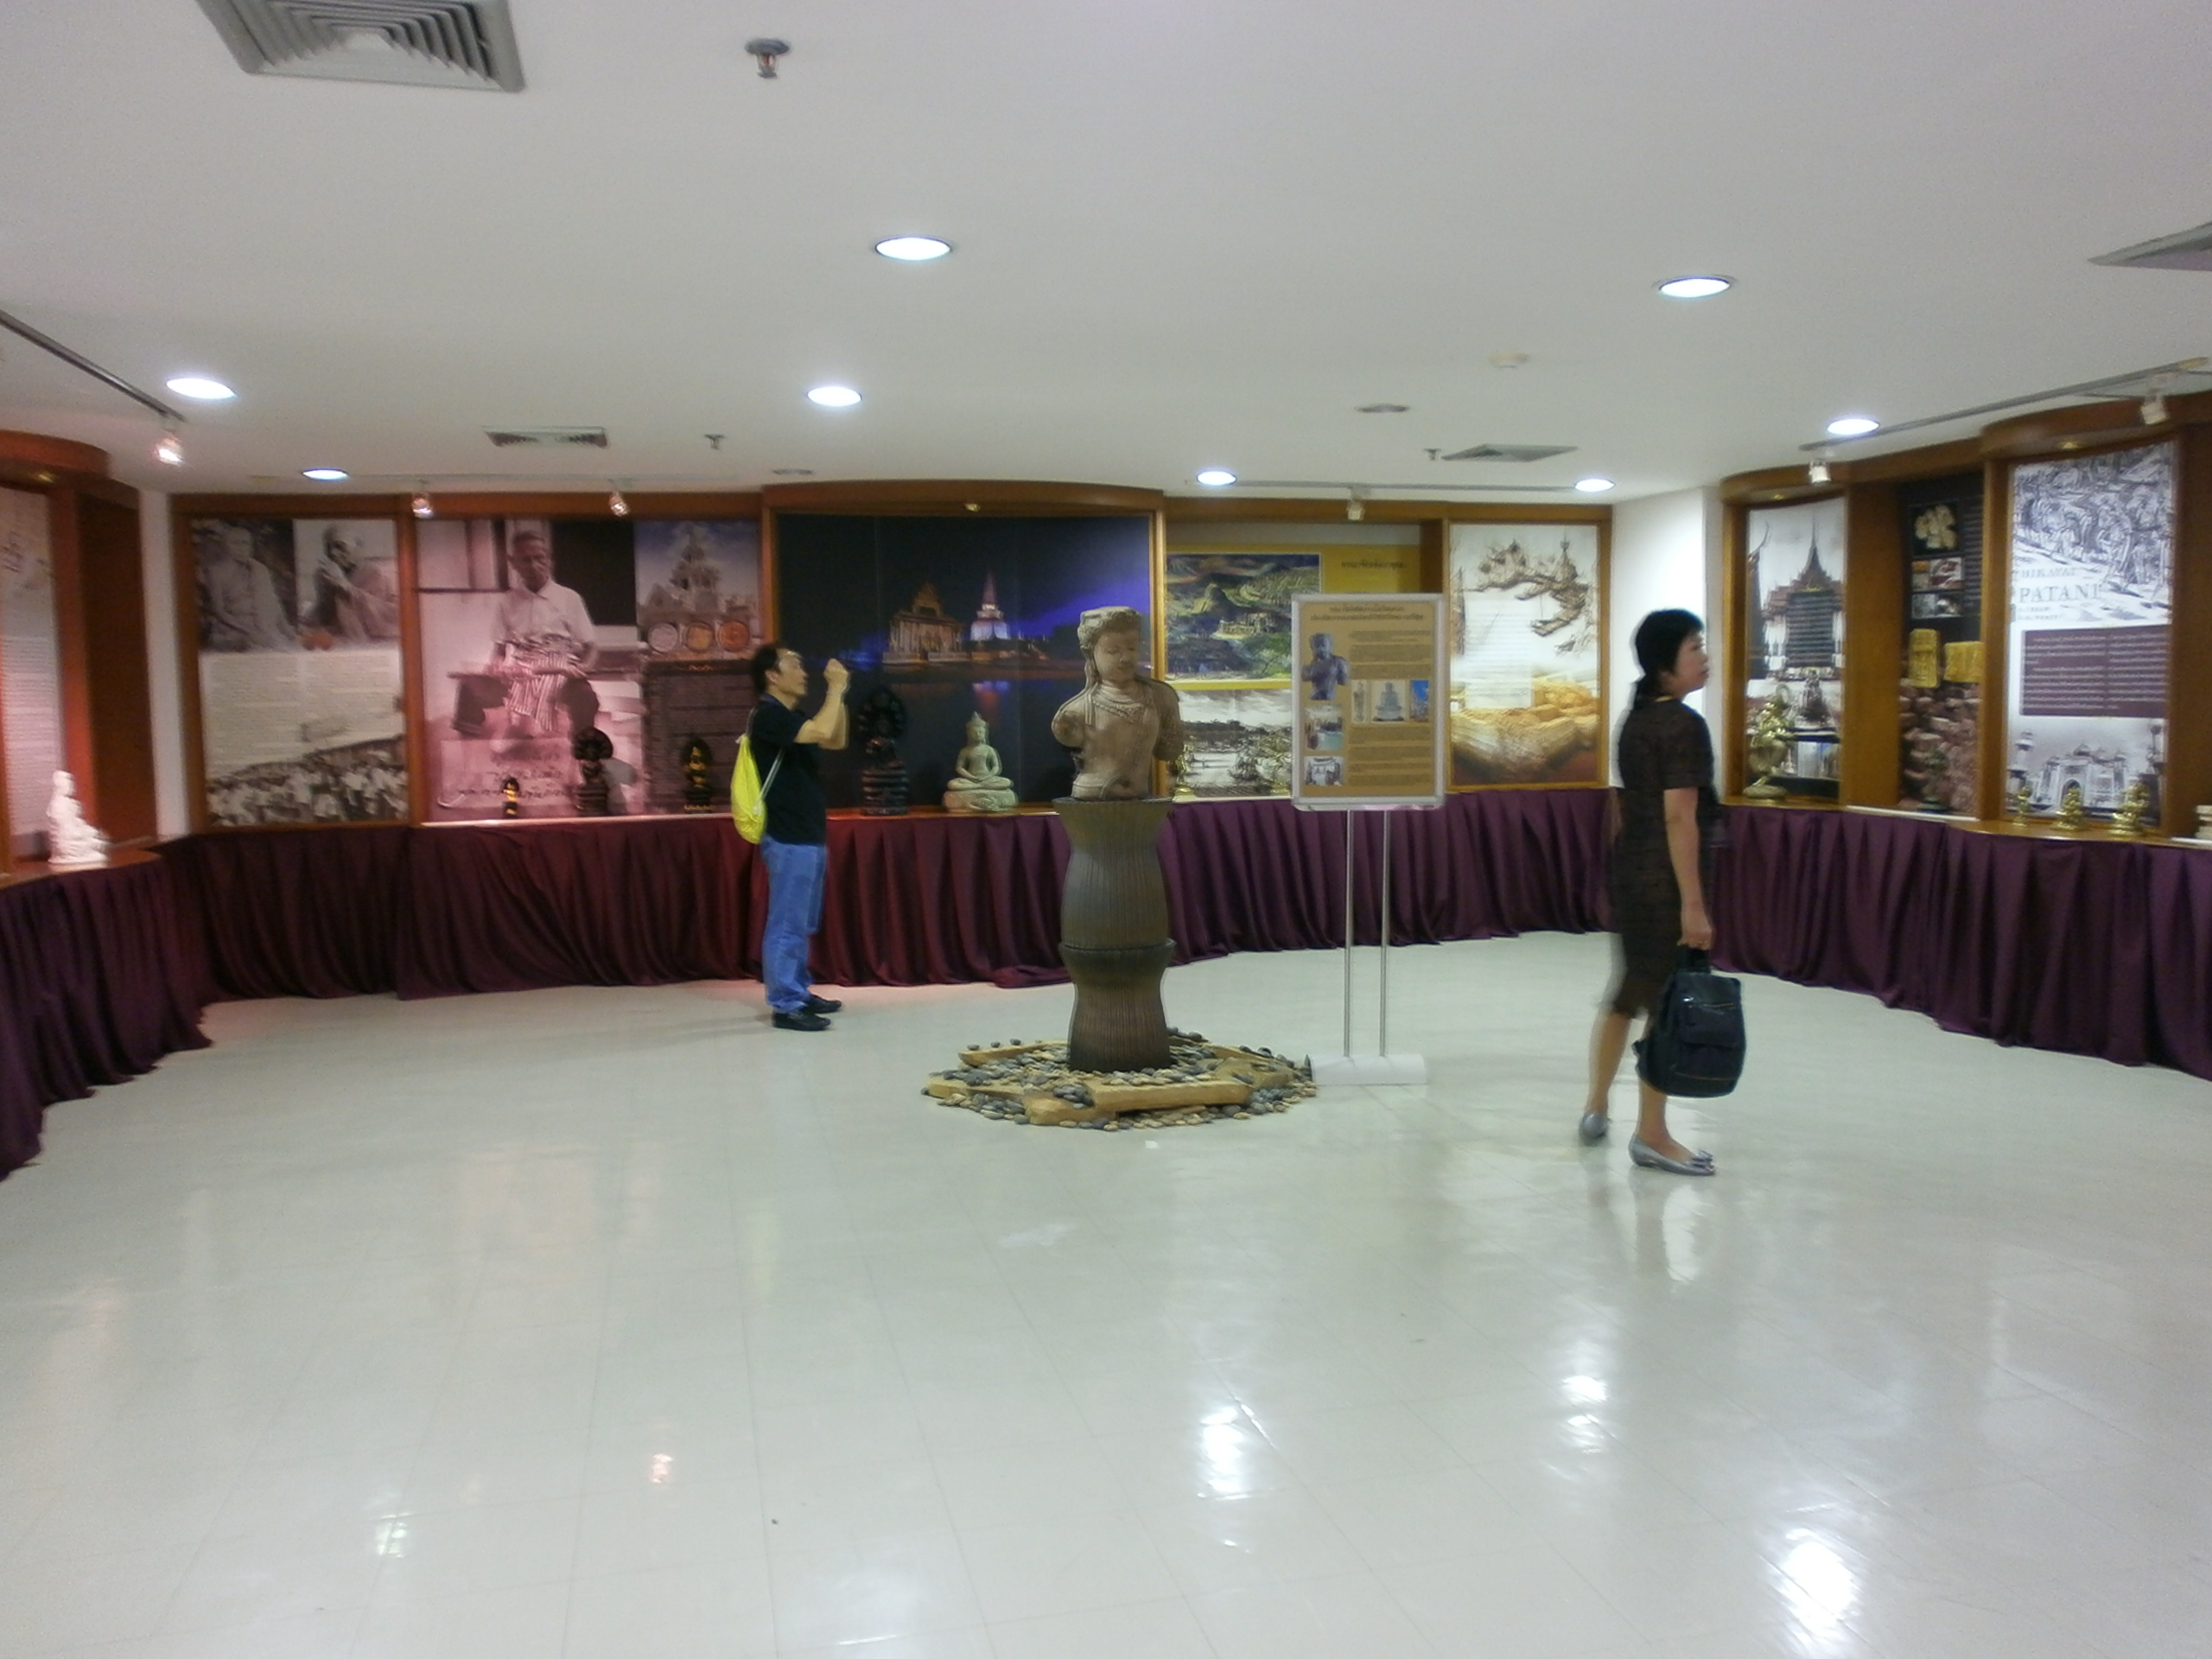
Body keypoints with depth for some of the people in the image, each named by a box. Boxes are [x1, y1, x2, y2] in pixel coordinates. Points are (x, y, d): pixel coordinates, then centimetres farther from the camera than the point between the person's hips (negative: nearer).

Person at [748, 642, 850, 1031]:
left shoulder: (789, 717, 17)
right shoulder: (769, 715, -14)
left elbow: (836, 741, 22)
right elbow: (821, 731, -28)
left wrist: (839, 694, 10)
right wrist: (835, 687, -16)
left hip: (809, 836, 10)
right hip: (789, 839, -10)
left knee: (803, 924, 16)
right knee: (787, 924, -7)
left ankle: (799, 992, 25)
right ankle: (785, 1005, -3)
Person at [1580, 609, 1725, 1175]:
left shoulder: (1636, 719, 11)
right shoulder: (1683, 725, -15)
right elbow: (1680, 818, -20)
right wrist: (1693, 904, -20)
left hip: (1628, 870, 9)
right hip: (1666, 880, -9)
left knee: (1627, 994, 19)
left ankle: (1595, 1110, 29)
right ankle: (1651, 1136, 9)